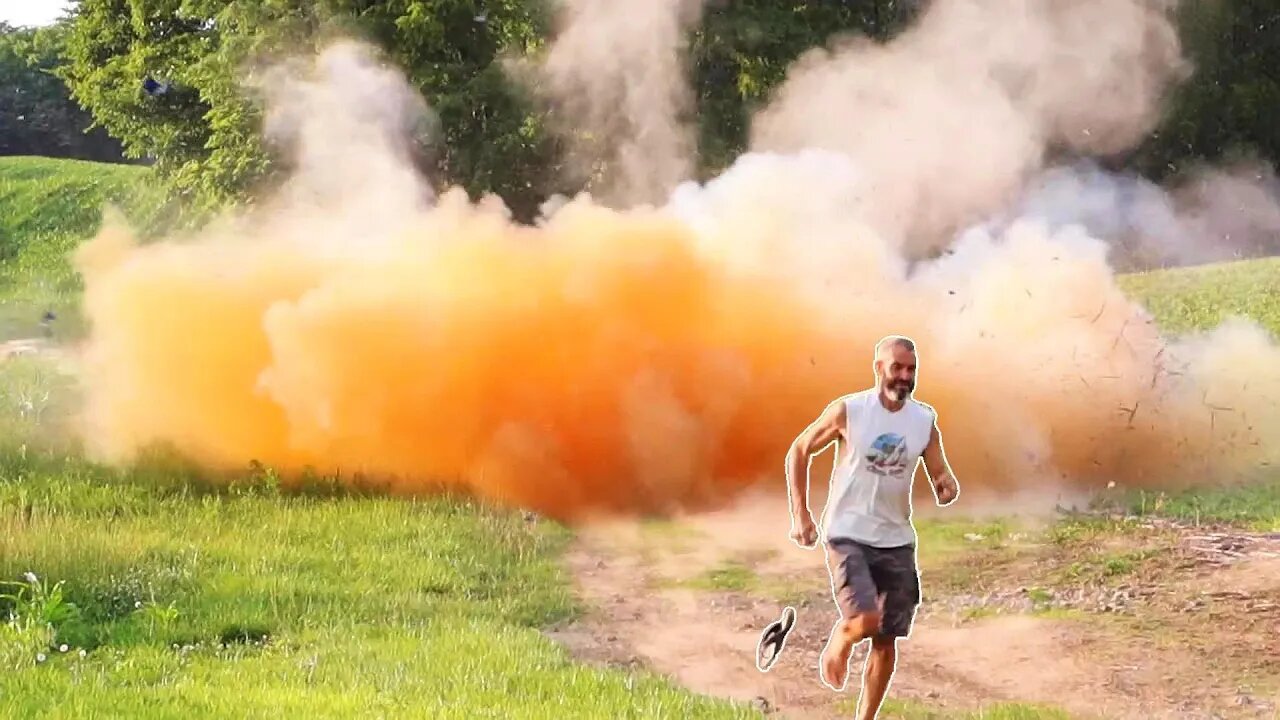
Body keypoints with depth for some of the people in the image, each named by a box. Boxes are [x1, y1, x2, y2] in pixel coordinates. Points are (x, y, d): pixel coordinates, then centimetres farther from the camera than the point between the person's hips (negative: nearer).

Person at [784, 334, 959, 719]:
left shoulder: (925, 420, 1)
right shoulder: (848, 411, -9)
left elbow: (941, 474, 5)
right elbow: (798, 451, 1)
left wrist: (948, 488, -21)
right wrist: (800, 514, -3)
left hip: (896, 540, 4)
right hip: (848, 535, -4)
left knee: (887, 641, 6)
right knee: (865, 621, -23)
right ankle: (838, 644, 13)